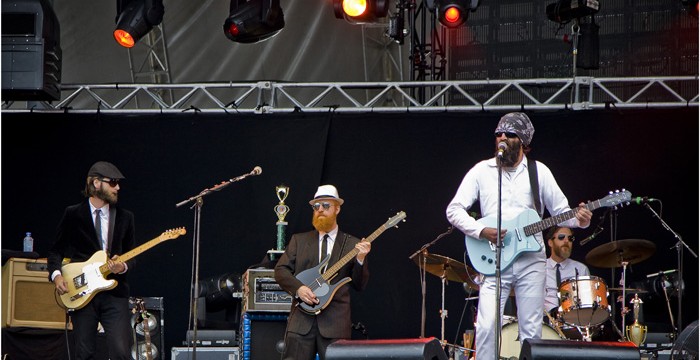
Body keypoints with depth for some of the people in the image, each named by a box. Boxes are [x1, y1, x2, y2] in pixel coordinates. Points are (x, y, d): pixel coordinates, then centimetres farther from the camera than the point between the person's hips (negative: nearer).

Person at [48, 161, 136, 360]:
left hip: (114, 293, 1)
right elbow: (56, 250, 9)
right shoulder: (73, 214, 5)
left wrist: (123, 267, -8)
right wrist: (56, 275, -9)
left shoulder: (125, 217, 11)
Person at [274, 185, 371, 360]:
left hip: (335, 322, -1)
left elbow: (360, 285, 6)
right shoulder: (299, 240, 14)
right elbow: (280, 270, 7)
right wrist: (298, 288, -10)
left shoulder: (352, 244, 10)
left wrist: (360, 259, -11)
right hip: (301, 320, 1)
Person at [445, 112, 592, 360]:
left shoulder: (539, 172, 8)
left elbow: (561, 211, 10)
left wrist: (579, 220, -13)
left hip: (531, 259, 1)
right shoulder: (482, 171, 6)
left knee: (532, 330, 1)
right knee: (486, 326, -12)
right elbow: (454, 209, 2)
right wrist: (481, 231, -12)